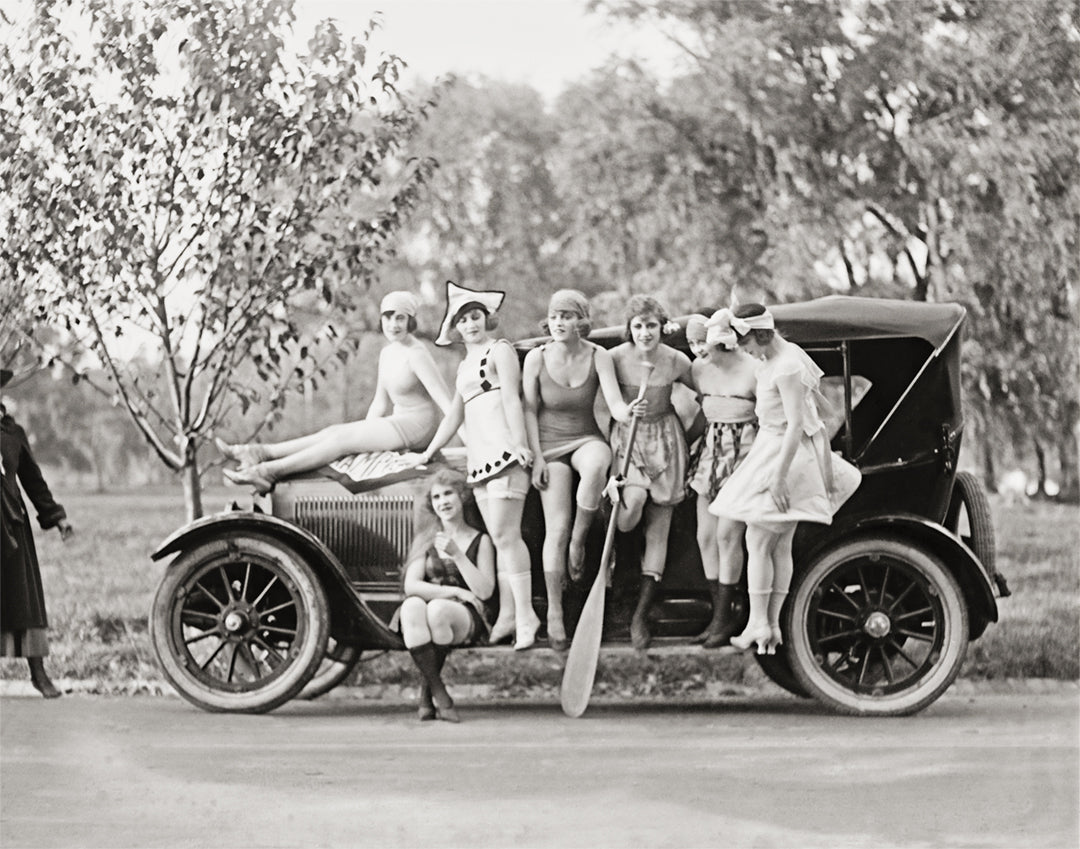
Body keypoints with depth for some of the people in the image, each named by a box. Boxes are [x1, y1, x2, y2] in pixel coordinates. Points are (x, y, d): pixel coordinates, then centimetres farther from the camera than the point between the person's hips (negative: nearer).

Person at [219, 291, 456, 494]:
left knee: (341, 438, -17)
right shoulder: (387, 352, 12)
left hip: (418, 426, -8)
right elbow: (380, 402, 19)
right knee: (333, 432, -7)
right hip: (400, 421, 8)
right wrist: (364, 432, 11)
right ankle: (259, 452, -15)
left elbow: (446, 401, -20)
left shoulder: (417, 355, -16)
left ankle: (268, 471, -24)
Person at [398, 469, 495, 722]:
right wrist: (454, 591, -10)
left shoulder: (480, 540, 9)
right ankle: (438, 693, -33)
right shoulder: (424, 540, 15)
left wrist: (456, 554, -12)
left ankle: (426, 691, -17)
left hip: (467, 620, -2)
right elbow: (411, 586, 1)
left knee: (437, 608, -37)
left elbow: (484, 591, -3)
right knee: (412, 606, -35)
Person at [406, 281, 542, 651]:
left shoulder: (499, 350, 3)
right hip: (479, 456, 8)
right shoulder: (464, 364, 27)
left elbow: (512, 399, -10)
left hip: (503, 449, -8)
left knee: (505, 534, -16)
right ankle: (507, 616, 0)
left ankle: (525, 615, -19)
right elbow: (454, 415, 33)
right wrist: (428, 453, 34)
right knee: (499, 537, 3)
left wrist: (519, 443, -21)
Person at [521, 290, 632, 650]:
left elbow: (615, 404, -15)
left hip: (587, 440, 0)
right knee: (557, 528, -12)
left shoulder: (598, 357, -7)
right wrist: (536, 457, -8)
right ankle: (554, 613, -5)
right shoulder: (537, 358, -7)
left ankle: (579, 542, -15)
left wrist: (628, 413, -38)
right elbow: (529, 411, -2)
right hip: (550, 445, 0)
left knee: (595, 467, -39)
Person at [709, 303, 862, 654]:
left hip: (783, 454, -10)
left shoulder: (786, 369, -21)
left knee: (757, 542, -5)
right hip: (773, 449, 10)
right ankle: (772, 624, 12)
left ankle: (758, 623, -1)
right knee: (781, 546, 10)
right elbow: (818, 404, 18)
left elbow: (796, 425, -24)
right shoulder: (786, 354, 9)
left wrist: (779, 477, -25)